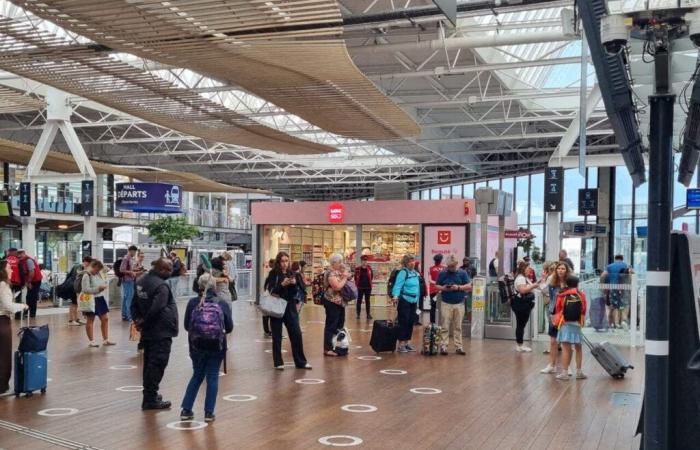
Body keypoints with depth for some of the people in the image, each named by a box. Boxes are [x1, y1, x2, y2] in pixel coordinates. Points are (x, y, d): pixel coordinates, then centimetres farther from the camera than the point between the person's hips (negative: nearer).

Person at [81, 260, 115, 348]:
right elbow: (85, 289, -22)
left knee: (105, 319, 9)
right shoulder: (86, 276, -15)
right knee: (90, 321, 5)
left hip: (100, 298, 8)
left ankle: (105, 340, 18)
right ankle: (91, 341, 15)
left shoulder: (99, 274, 8)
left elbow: (104, 282, 21)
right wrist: (98, 288, -24)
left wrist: (104, 286, -2)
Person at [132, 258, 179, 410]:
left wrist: (138, 319, 4)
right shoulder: (161, 286, -21)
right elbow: (156, 309, -27)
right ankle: (151, 399, -1)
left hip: (147, 332, 9)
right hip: (161, 333, -9)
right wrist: (143, 322, -13)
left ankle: (149, 395, 29)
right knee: (158, 364, -3)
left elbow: (134, 304, 14)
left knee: (149, 363, 18)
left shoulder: (141, 281, 9)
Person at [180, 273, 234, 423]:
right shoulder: (222, 303, -3)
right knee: (212, 378, 10)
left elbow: (187, 326, 1)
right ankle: (209, 412, 10)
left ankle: (186, 410, 16)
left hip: (197, 346, 1)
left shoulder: (193, 303, -3)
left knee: (197, 376, 18)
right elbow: (229, 327, -2)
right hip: (216, 346, -1)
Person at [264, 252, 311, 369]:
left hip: (290, 307, 3)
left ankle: (300, 362, 9)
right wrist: (282, 284, -23)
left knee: (296, 334, 1)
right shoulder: (273, 274, -3)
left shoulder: (292, 274, 9)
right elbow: (271, 291, -10)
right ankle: (278, 363, 11)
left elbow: (295, 292, 8)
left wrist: (294, 284, -11)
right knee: (277, 336, 2)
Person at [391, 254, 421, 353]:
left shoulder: (415, 273, 11)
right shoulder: (403, 272, -12)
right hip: (404, 300, -7)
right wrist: (395, 296, -37)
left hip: (413, 301, 7)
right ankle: (401, 344, 3)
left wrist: (417, 297, 16)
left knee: (411, 322, 11)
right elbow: (398, 285, -22)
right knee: (403, 322, -4)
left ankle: (407, 343, 20)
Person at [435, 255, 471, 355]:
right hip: (446, 303, 0)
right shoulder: (442, 273, 4)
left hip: (459, 304, 0)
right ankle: (444, 346, 2)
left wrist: (458, 287, -15)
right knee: (445, 327, -1)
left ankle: (458, 347, 11)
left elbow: (469, 286, 1)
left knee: (458, 327, 6)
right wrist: (443, 288, -13)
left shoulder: (463, 273, 3)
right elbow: (436, 286, 8)